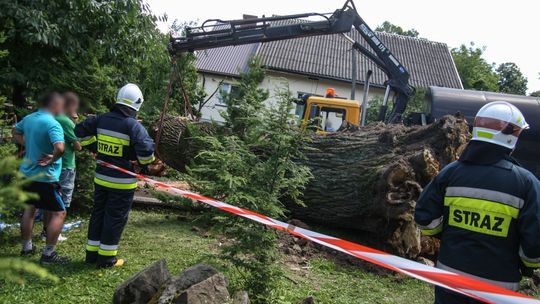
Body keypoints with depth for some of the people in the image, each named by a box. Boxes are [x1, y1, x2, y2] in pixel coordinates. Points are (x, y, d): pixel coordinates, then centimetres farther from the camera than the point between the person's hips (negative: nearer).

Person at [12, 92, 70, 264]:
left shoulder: (28, 118, 4)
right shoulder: (52, 124, -22)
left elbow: (16, 133, 25)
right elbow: (59, 148, -37)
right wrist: (52, 159, -19)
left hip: (27, 173, 9)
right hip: (44, 177, -9)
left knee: (30, 208, 22)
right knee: (59, 213, 0)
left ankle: (27, 248, 33)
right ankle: (48, 254, 3)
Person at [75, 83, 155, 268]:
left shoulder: (102, 120, 1)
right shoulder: (133, 126, -18)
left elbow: (80, 132, 11)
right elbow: (146, 151, -26)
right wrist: (145, 162, -4)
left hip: (101, 178, 6)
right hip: (122, 182, -6)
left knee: (98, 214, 18)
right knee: (115, 218, 6)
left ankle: (92, 253, 28)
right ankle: (106, 258, 15)